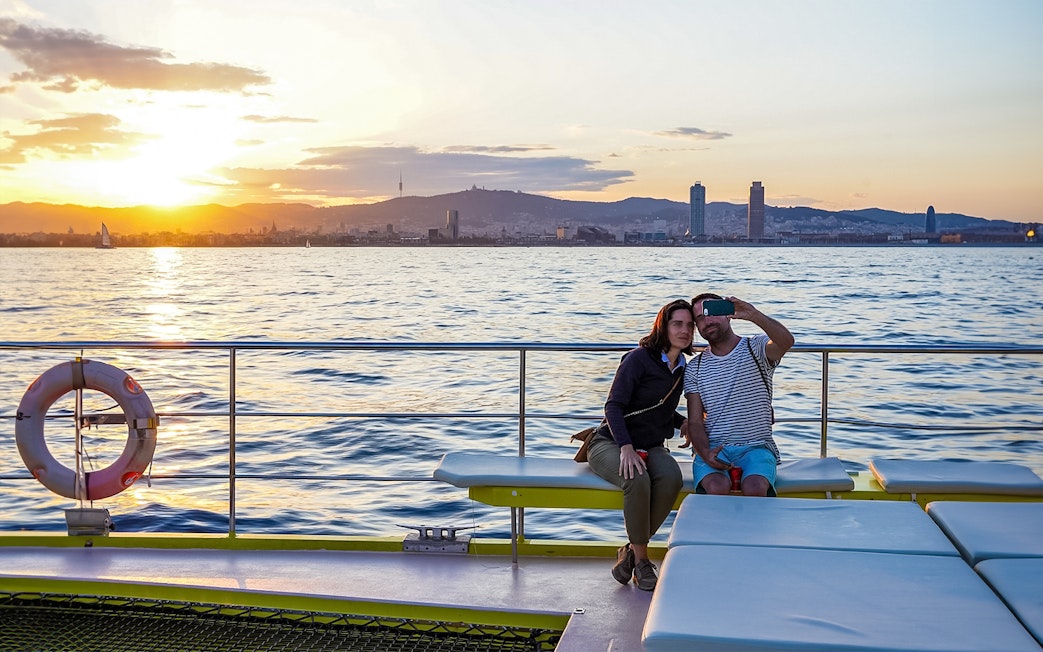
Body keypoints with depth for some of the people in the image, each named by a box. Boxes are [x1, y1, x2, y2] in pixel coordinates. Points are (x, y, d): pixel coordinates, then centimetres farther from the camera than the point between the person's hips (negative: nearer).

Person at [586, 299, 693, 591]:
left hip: (652, 446, 5)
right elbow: (614, 406, -15)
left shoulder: (682, 370, 12)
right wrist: (626, 447, -28)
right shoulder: (639, 359, -9)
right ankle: (641, 560, -19)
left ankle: (632, 551, -15)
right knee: (637, 480, -38)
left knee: (671, 479, -31)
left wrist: (684, 422, 11)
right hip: (611, 443, -5)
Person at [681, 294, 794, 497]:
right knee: (717, 488, -32)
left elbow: (786, 341, -20)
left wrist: (754, 315, -37)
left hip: (756, 447, -1)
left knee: (754, 488, -33)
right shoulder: (695, 368, 13)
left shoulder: (756, 349, 5)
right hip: (713, 448, 1)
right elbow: (695, 422, 6)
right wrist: (706, 453, -14)